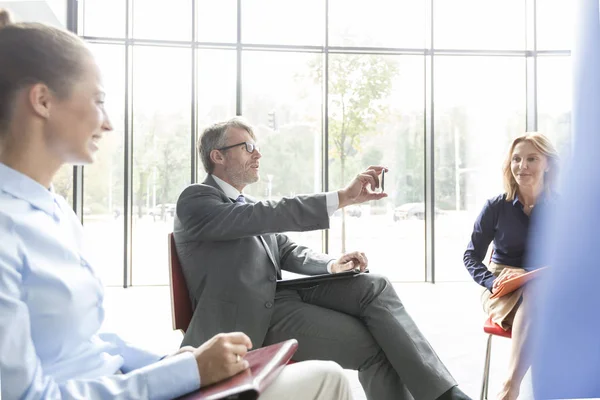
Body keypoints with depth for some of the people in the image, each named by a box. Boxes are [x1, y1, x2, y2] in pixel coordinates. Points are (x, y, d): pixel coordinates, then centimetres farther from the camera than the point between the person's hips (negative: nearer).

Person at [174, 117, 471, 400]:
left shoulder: (247, 206, 22)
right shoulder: (195, 200, -5)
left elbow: (288, 252, 17)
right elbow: (266, 216, -21)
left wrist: (332, 265, -5)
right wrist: (343, 197, -25)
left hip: (281, 293, 7)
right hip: (252, 317, -7)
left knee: (374, 287, -16)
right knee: (373, 344, -18)